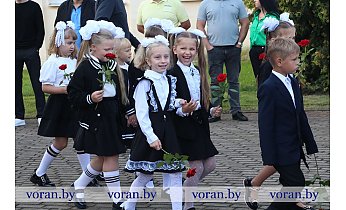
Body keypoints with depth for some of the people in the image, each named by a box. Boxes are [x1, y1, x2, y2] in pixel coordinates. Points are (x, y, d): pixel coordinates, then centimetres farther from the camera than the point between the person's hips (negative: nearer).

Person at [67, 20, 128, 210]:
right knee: (111, 157, -6)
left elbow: (120, 92, 18)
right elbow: (73, 93, -11)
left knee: (102, 158, 14)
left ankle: (79, 185, 33)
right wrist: (89, 98, -26)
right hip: (95, 120, -7)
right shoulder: (85, 68, -11)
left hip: (112, 119, 7)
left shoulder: (113, 66, 8)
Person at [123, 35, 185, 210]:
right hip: (150, 131, -6)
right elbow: (141, 114, -14)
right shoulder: (144, 83, -11)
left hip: (168, 131, 6)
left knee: (176, 173, 1)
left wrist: (180, 105, -6)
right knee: (145, 174, 5)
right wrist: (151, 137, -18)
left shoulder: (170, 81, 9)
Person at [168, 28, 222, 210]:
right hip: (184, 126, -8)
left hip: (200, 124, 8)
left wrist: (211, 111, 4)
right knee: (196, 167, -6)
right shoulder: (173, 75, -13)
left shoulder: (198, 72, 11)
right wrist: (183, 111, -32)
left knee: (210, 164, 11)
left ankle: (183, 189, 28)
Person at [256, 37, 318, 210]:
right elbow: (265, 125, -18)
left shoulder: (293, 83, 10)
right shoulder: (269, 88, -17)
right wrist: (269, 158, -20)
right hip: (282, 151, -9)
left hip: (294, 149, 9)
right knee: (297, 185, -11)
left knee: (290, 187, 12)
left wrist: (310, 144, 16)